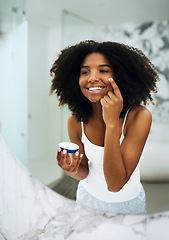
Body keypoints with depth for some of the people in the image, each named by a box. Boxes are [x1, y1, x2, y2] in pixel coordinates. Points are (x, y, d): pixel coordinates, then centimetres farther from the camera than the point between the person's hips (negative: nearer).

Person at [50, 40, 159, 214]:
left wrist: (112, 123, -40)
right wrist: (73, 171, -30)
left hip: (127, 201, -2)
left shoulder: (139, 116, -29)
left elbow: (115, 184, -33)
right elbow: (85, 172, -7)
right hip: (89, 197, 2)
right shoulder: (76, 121, -18)